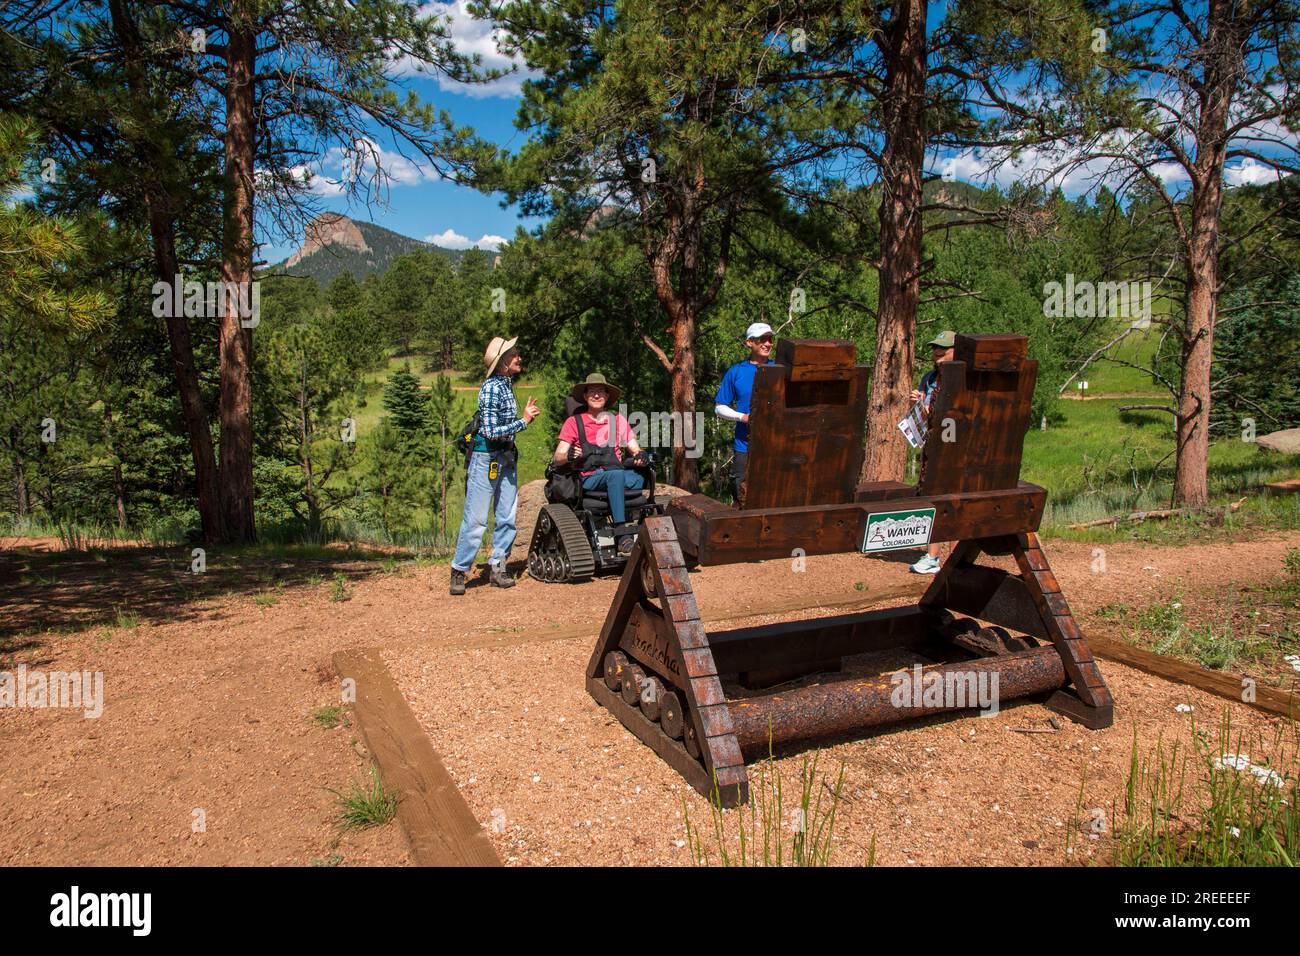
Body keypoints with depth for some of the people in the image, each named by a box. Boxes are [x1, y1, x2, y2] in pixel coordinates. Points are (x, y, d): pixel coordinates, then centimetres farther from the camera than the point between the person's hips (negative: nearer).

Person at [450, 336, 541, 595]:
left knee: (507, 518, 8)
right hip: (486, 458, -9)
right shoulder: (491, 388, -17)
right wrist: (523, 421, -15)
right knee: (476, 518, -5)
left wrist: (525, 416, 5)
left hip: (506, 457, 9)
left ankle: (497, 569, 17)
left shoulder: (506, 385, 10)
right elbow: (491, 432, -21)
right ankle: (459, 571, 5)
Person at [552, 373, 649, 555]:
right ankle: (622, 536, -47)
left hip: (617, 475, 3)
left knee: (639, 479, -32)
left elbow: (635, 449, 18)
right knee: (616, 475, -37)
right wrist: (569, 456, -18)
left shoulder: (618, 420, 21)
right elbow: (556, 460, 6)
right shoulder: (574, 422, 12)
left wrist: (639, 456, -7)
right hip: (589, 478, -3)